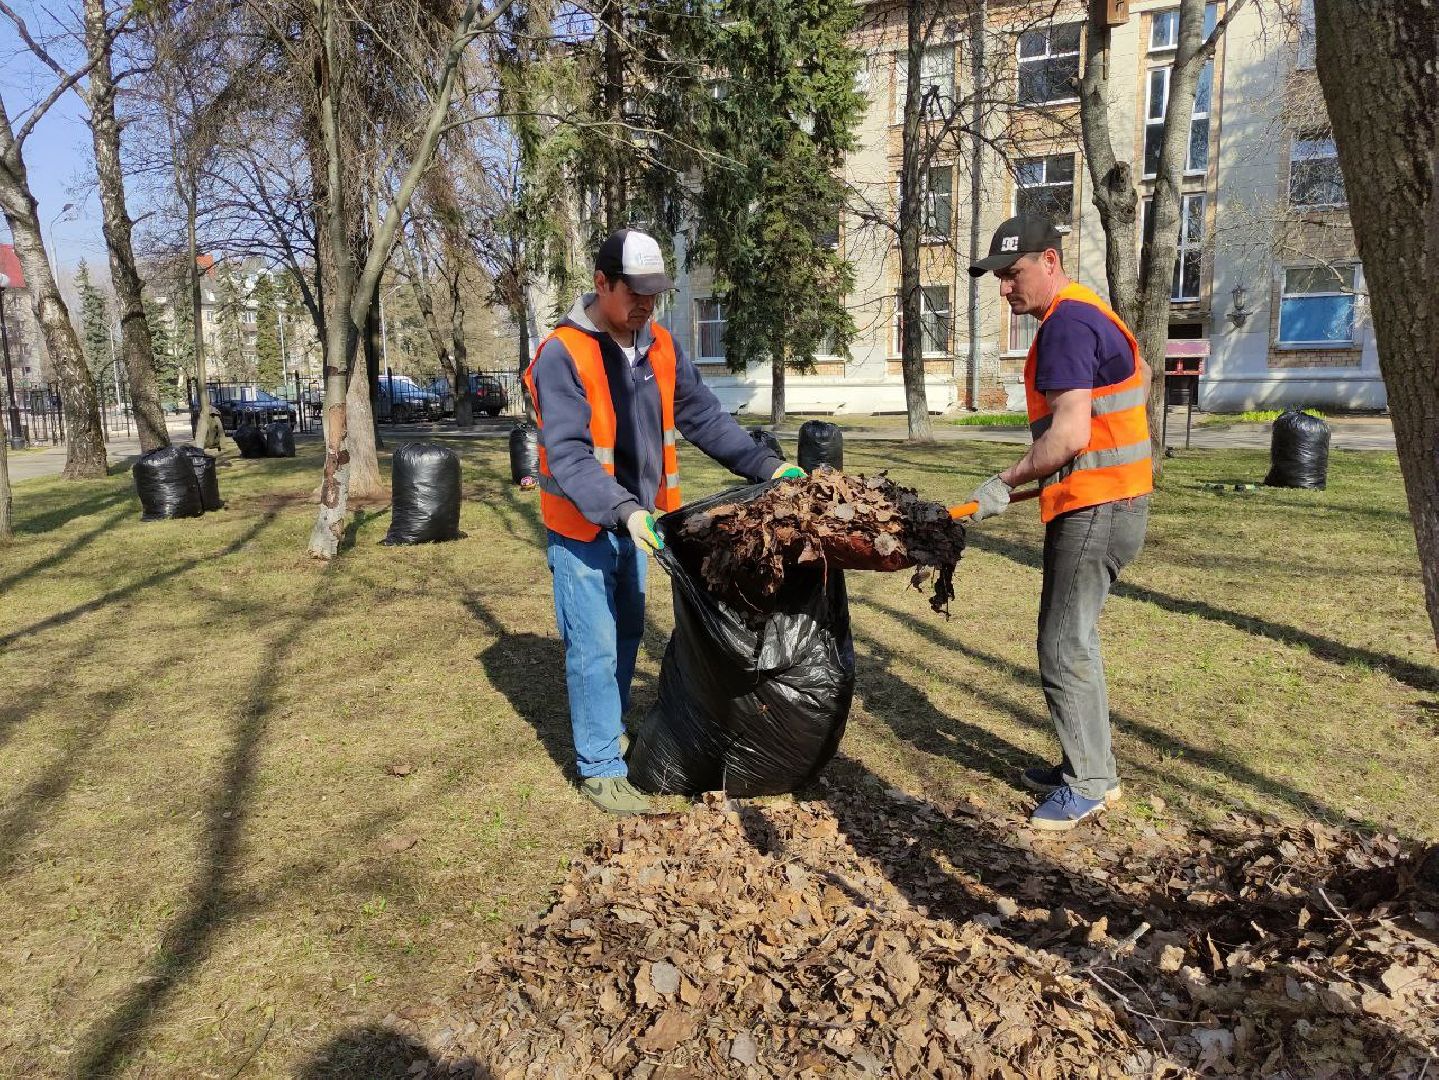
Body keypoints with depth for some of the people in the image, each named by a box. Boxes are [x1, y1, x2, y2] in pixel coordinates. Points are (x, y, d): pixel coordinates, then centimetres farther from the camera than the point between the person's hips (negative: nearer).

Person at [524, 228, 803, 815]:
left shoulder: (660, 346, 2)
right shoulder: (563, 355, -19)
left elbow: (704, 416, 3)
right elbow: (568, 454, -26)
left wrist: (766, 464, -7)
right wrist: (622, 510, -38)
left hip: (635, 520, 7)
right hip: (581, 526, -7)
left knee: (626, 638, 19)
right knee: (595, 649, -2)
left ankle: (613, 733, 38)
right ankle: (600, 768, 11)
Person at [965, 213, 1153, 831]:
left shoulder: (1066, 323, -16)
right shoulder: (1086, 314, 17)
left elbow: (1069, 434, -25)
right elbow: (1139, 382, 25)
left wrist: (1004, 484, -15)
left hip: (1095, 508, -11)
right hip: (1113, 501, 11)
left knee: (1064, 646, -5)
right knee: (1073, 638, 16)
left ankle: (1090, 783, 6)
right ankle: (1085, 766, 26)